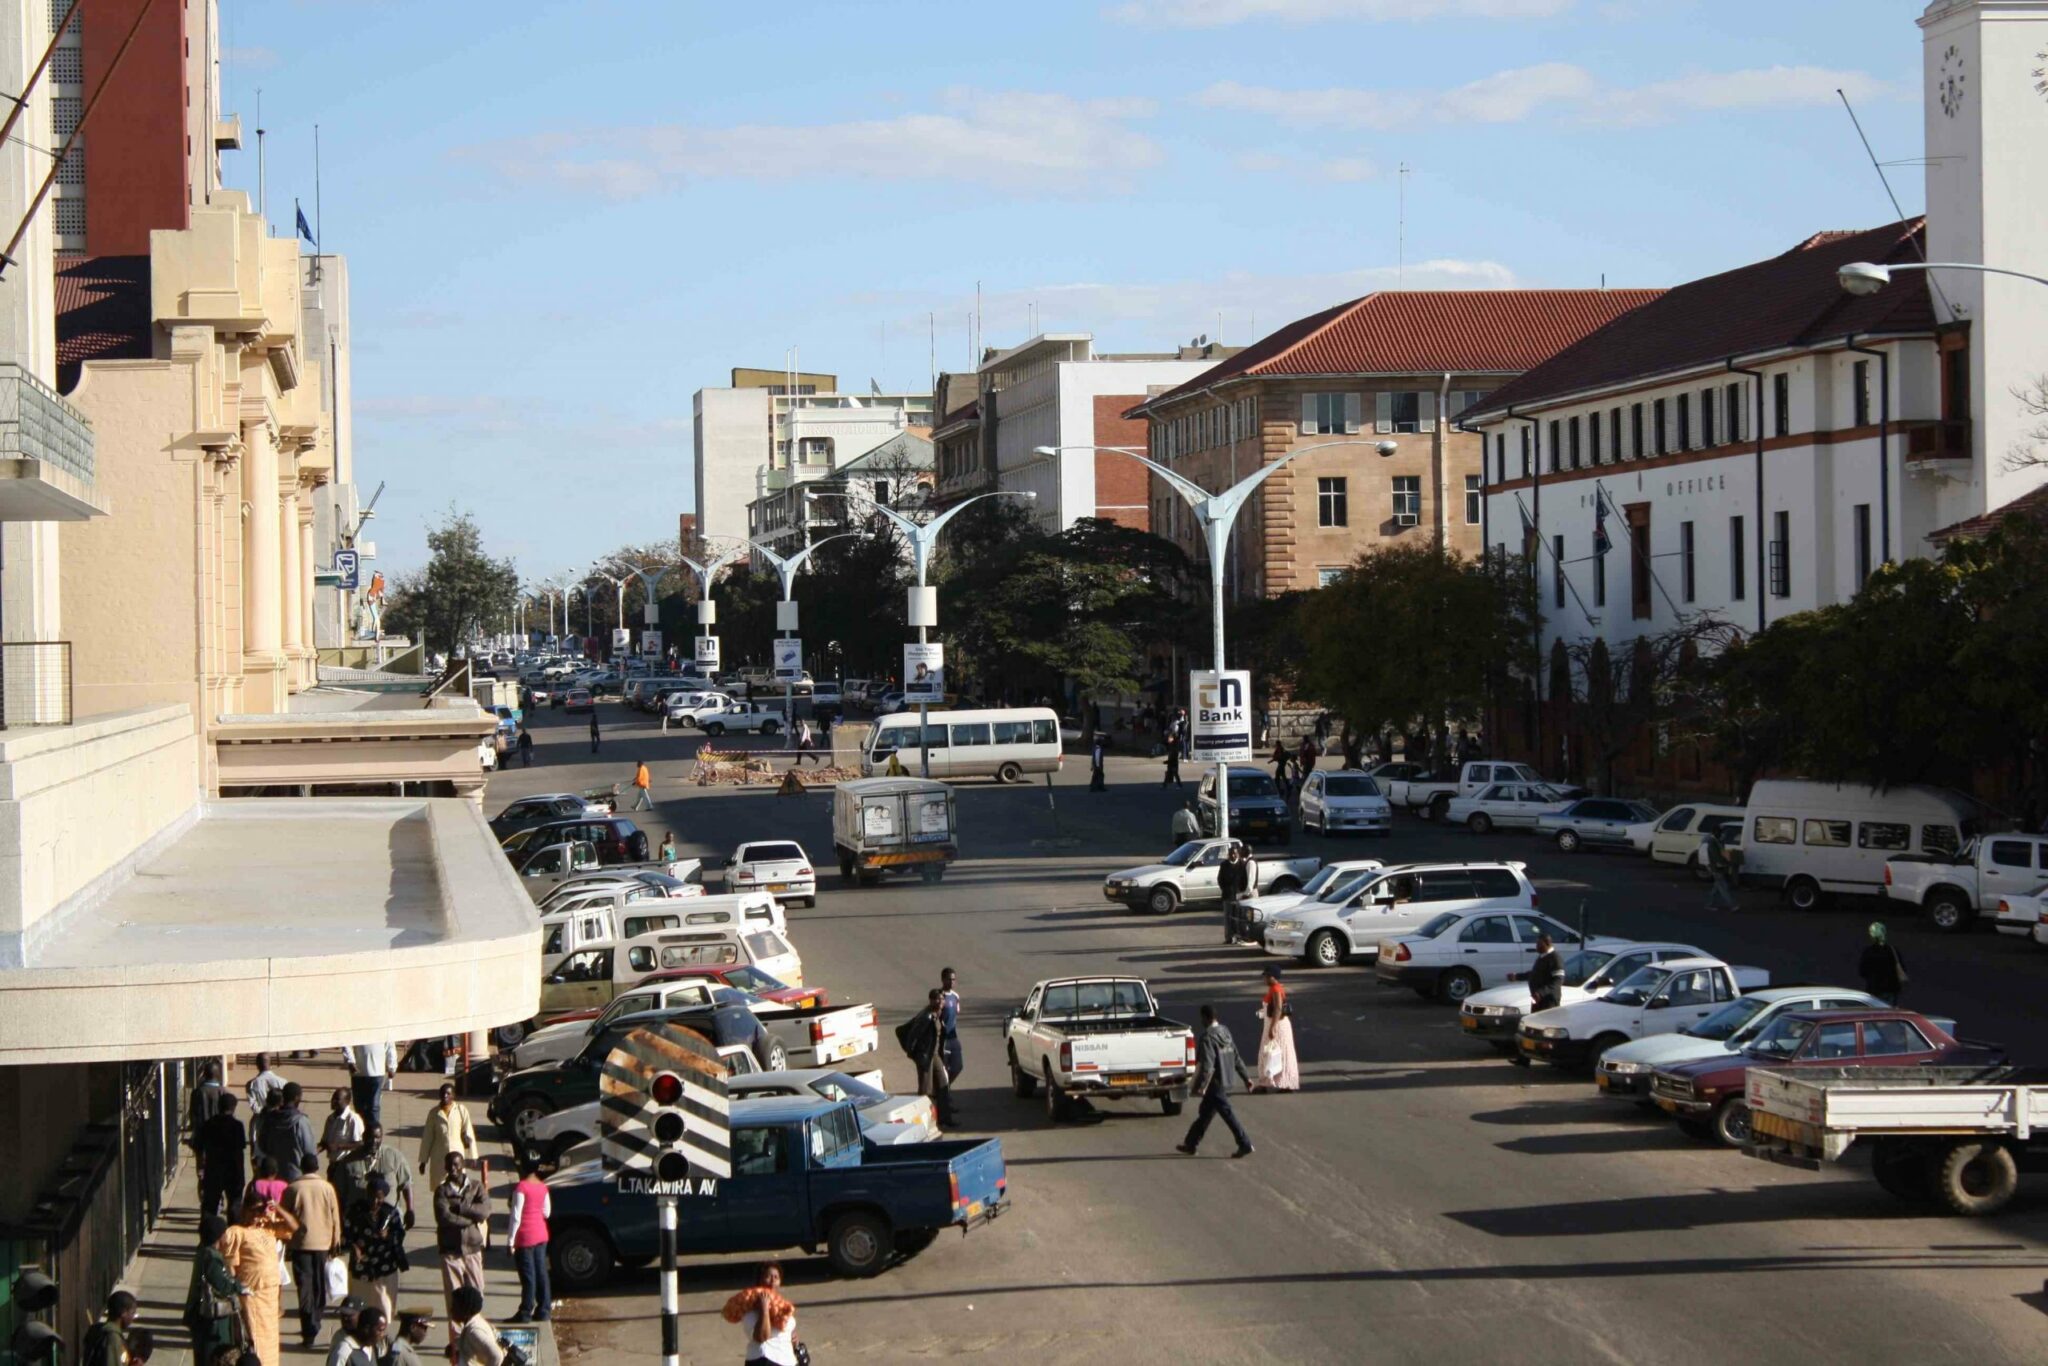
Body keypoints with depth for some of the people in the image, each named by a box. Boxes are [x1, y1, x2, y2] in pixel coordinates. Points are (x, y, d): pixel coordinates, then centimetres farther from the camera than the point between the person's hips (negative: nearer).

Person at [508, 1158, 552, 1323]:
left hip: (525, 1237, -7)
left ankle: (525, 1313, 2)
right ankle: (544, 1310, 13)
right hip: (541, 1234, 7)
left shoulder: (521, 1187, -16)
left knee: (528, 1276, -3)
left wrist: (511, 1241, -12)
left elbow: (516, 1217, -17)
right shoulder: (542, 1187, 5)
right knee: (541, 1272, 10)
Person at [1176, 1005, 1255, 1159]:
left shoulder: (1208, 1038, -18)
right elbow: (1236, 1059, 13)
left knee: (1227, 1114, -5)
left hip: (1215, 1084, -9)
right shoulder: (1225, 1033, 9)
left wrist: (1199, 1086, -21)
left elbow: (1207, 1065, -23)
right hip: (1226, 1081, 9)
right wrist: (1246, 1077, 18)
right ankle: (1190, 1143, 24)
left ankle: (1245, 1145, -6)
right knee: (1204, 1113, 16)